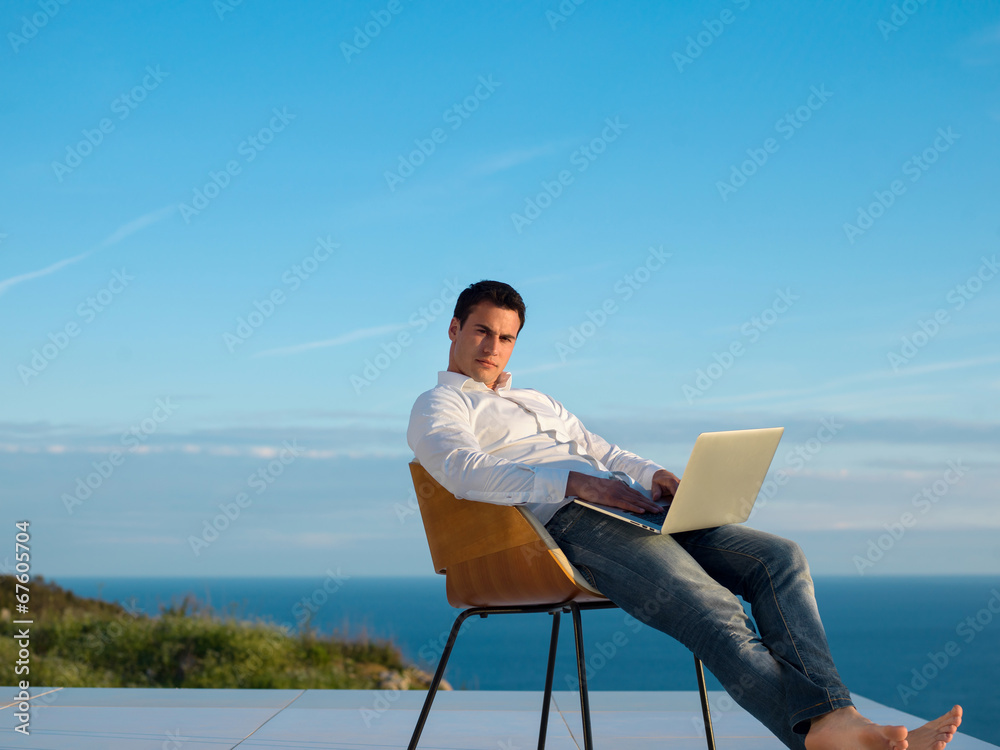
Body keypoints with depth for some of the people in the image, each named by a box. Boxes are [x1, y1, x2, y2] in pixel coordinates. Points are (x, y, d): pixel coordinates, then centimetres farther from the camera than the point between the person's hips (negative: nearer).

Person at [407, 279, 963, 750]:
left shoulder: (539, 403, 37)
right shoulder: (438, 407, 11)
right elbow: (465, 470, -10)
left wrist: (653, 475, 6)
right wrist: (578, 482, -20)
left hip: (627, 510, 8)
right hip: (567, 522, -8)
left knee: (780, 558, -12)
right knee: (714, 611, -30)